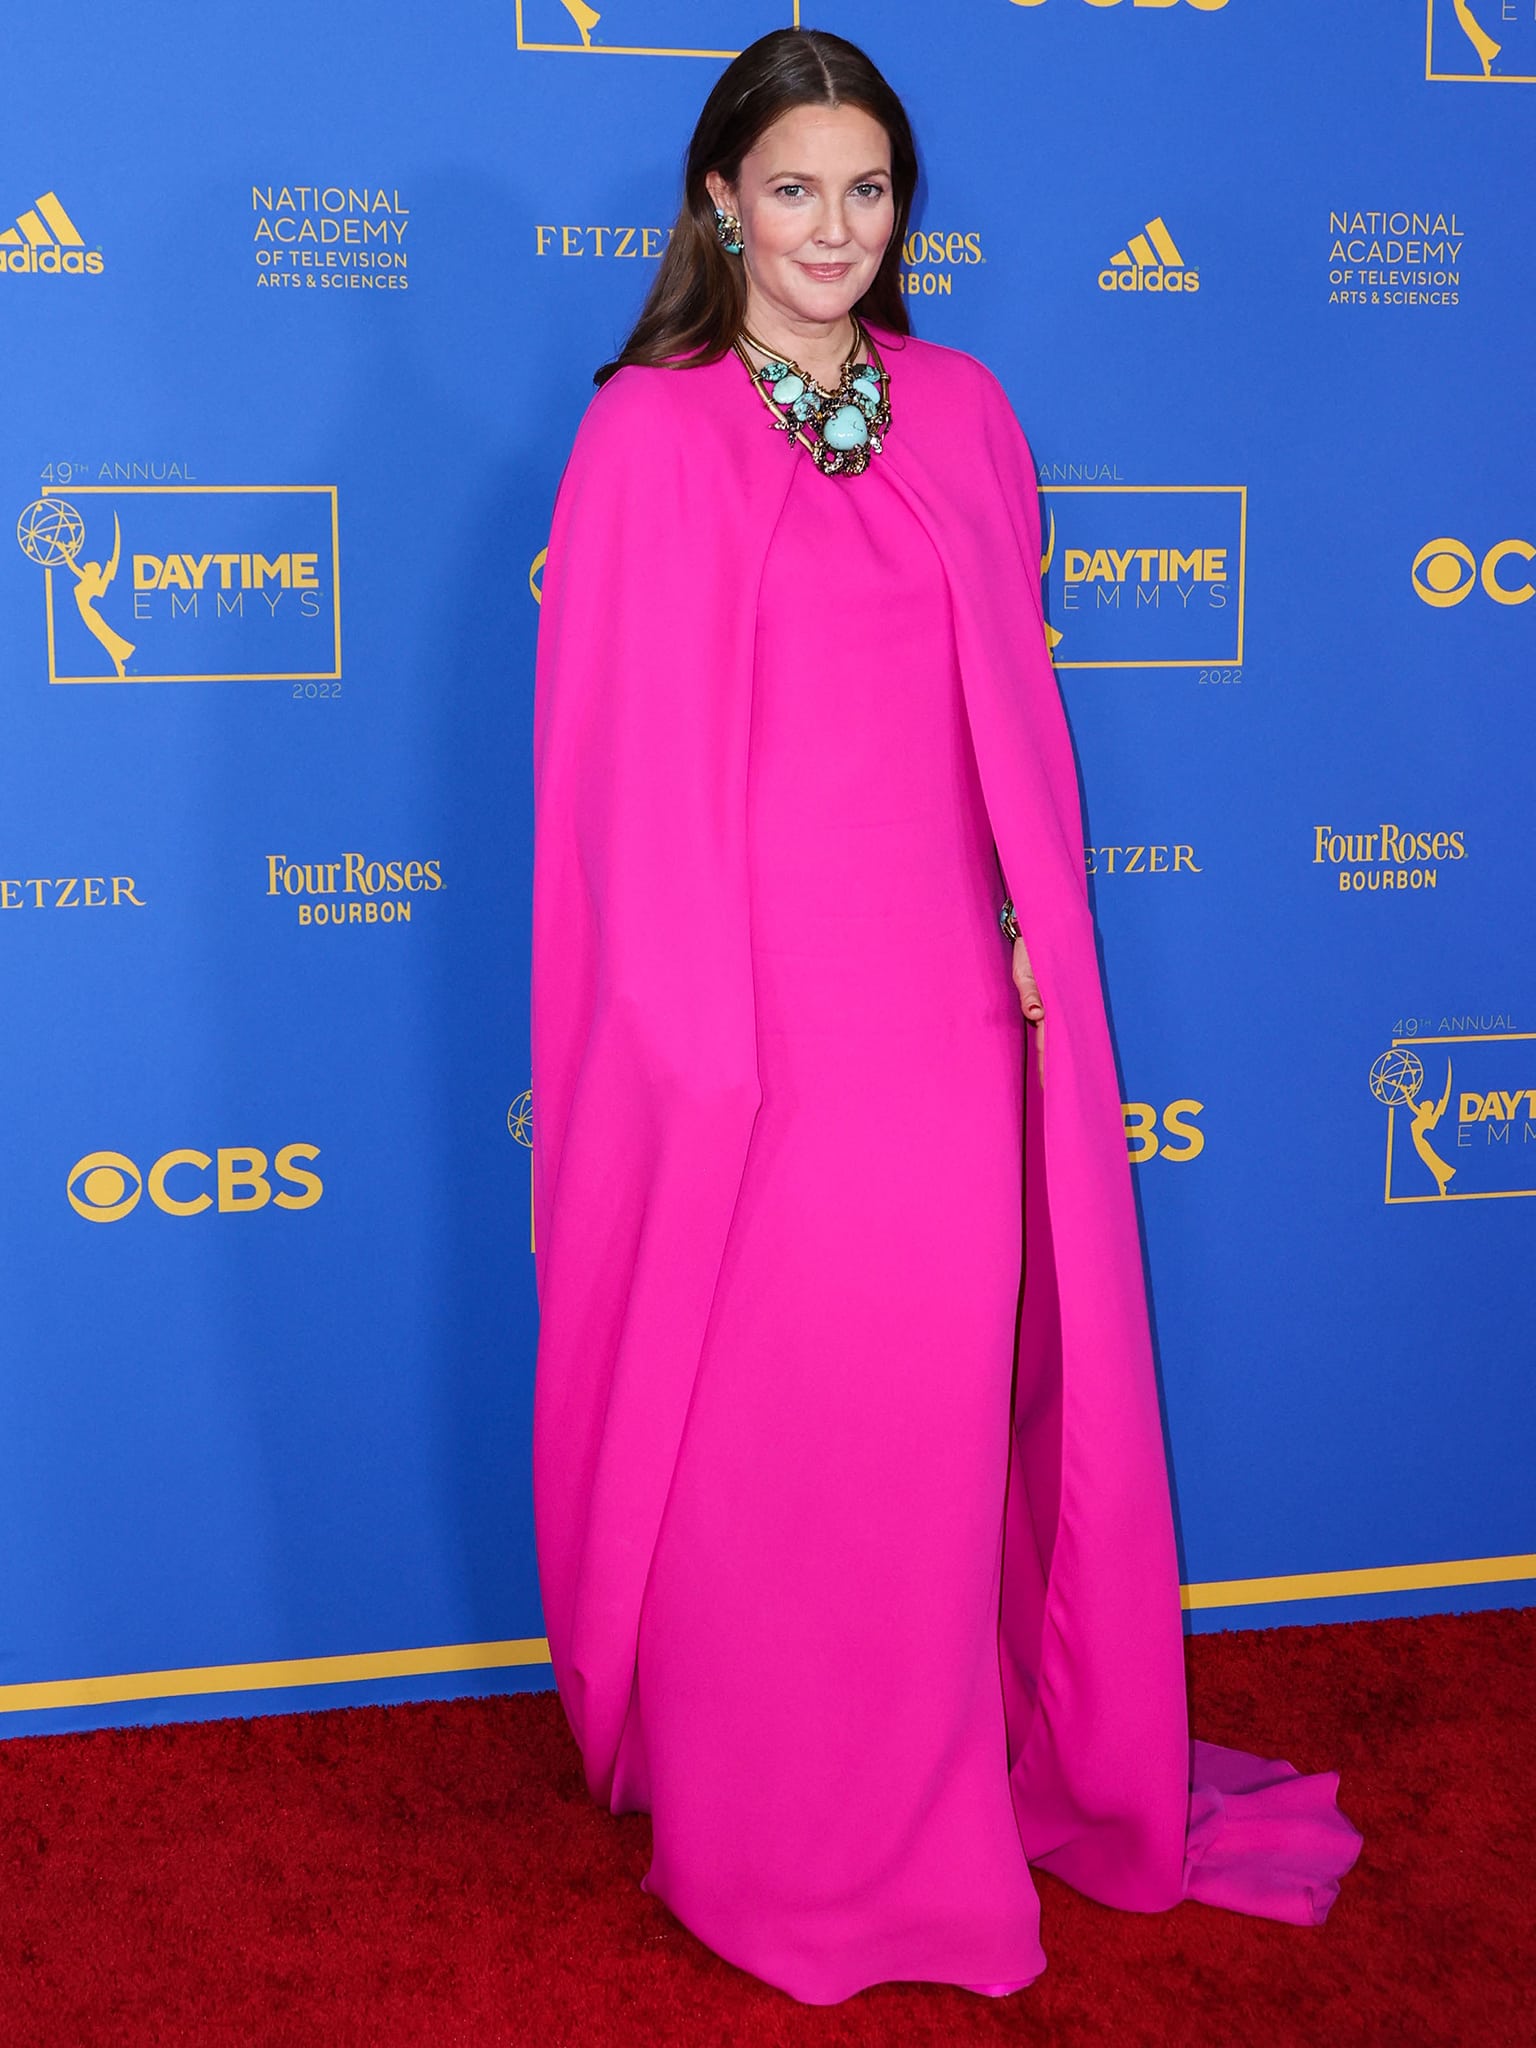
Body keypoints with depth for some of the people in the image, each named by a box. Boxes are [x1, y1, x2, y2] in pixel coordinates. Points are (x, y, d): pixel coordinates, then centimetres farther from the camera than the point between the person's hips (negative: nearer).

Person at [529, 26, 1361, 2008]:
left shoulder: (960, 411, 10)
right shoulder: (649, 431, -5)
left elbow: (1011, 692, 13)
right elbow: (631, 742, -7)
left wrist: (1036, 921, 5)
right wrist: (691, 1013, -10)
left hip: (947, 993, 4)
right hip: (748, 993, -4)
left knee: (947, 1394, 10)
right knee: (754, 1417, 6)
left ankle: (953, 1763, 31)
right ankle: (768, 1834, 24)